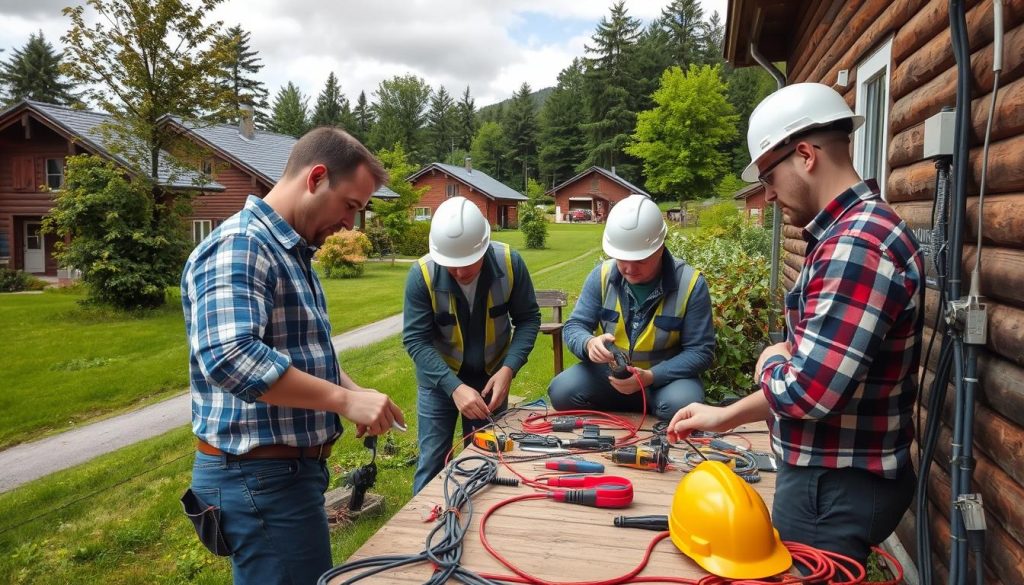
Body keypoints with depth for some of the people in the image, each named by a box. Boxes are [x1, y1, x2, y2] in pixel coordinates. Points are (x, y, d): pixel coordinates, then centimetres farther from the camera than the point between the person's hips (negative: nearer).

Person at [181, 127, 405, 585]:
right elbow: (230, 357, -33)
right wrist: (344, 398, -27)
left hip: (292, 467, 10)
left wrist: (353, 393, 4)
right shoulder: (239, 246, -19)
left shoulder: (292, 252, 14)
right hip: (260, 477, -10)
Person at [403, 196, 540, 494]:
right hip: (438, 376, -1)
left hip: (491, 374, 2)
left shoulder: (509, 262, -21)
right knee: (432, 460, 5)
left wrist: (508, 369, -24)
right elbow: (416, 340, -23)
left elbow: (528, 318, -11)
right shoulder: (422, 275, -25)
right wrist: (454, 387, -34)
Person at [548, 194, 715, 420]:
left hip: (667, 377, -2)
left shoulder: (690, 284, -15)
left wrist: (650, 377, -28)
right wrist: (589, 344, -30)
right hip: (608, 373, 3)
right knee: (562, 391, -23)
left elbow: (700, 351, -13)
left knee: (680, 406, -36)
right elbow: (574, 327, -4)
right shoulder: (602, 275, -7)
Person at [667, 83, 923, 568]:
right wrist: (725, 416, 13)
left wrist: (771, 361, -9)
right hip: (832, 475, 10)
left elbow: (806, 392, -31)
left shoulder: (855, 245, -25)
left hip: (835, 488, -10)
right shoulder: (850, 232, 10)